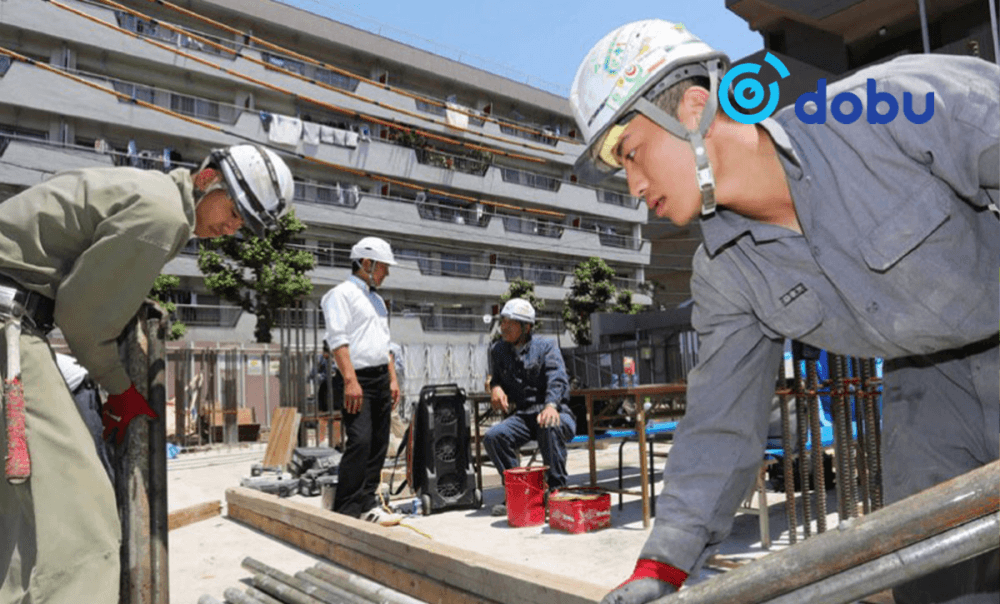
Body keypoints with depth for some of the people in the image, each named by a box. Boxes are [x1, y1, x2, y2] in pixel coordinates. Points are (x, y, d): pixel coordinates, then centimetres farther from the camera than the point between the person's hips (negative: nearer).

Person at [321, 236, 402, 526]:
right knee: (359, 442, -15)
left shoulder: (376, 299, 21)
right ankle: (345, 511, -8)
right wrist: (350, 381, -22)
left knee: (378, 445, 8)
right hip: (358, 380, -9)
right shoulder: (342, 294, -5)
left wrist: (392, 379, 17)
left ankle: (367, 504, 16)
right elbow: (338, 339, -15)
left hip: (381, 379, 9)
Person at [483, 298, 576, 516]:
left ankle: (556, 488, -23)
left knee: (550, 427, -39)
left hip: (555, 412, -4)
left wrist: (551, 405, -37)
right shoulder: (498, 351, 14)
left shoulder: (546, 347, 0)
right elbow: (496, 377, 30)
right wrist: (495, 387, 3)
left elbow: (558, 379, -16)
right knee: (492, 436, -24)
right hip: (522, 416, 4)